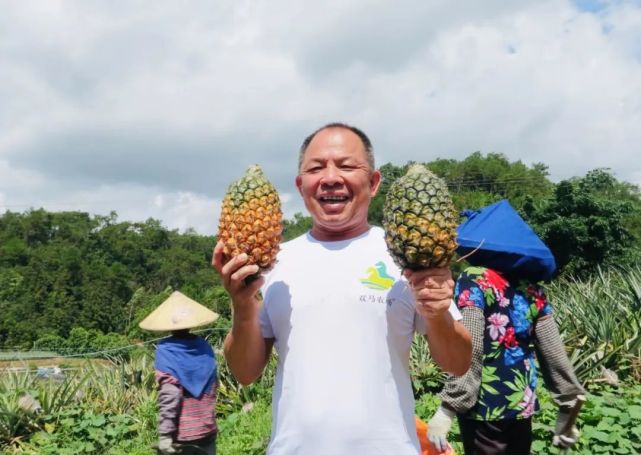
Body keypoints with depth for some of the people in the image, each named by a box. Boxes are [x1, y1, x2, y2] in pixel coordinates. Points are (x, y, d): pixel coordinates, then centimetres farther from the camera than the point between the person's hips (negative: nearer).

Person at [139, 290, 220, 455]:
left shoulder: (166, 351, -12)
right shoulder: (205, 348, 2)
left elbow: (169, 397, -18)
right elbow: (211, 392, 9)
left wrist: (165, 434, -16)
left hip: (179, 435, -4)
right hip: (207, 430, 4)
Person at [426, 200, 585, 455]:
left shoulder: (474, 281, -11)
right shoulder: (531, 286, 5)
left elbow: (468, 353, -19)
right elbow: (553, 353, 5)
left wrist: (447, 410, -17)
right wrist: (568, 406, 13)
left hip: (486, 406, -6)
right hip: (523, 404, 6)